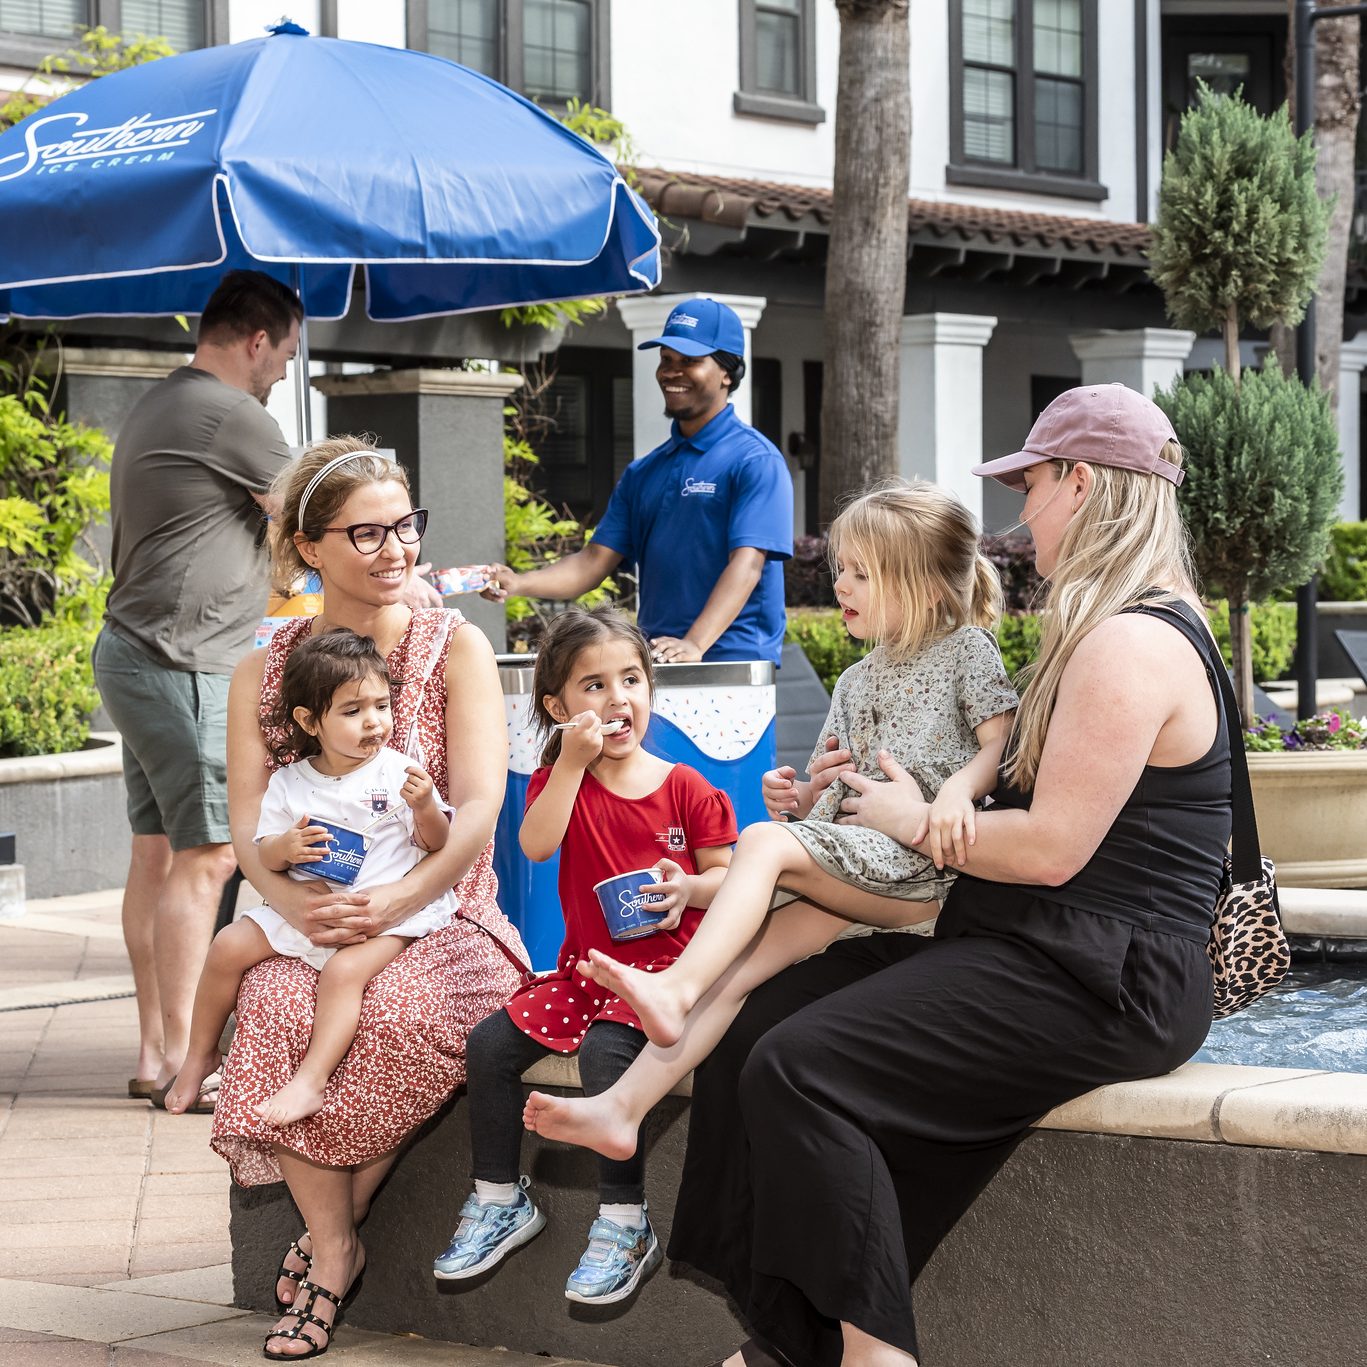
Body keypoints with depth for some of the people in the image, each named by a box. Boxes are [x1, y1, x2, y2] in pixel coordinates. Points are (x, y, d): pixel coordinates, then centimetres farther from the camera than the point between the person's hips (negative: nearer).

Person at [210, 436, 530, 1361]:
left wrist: (398, 900, -25)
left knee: (403, 1011, -35)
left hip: (442, 919, -2)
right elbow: (247, 826, 3)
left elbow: (478, 810, -8)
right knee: (278, 1008, -32)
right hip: (309, 928, 2)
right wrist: (297, 903, -20)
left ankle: (330, 1231, -12)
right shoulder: (265, 670, 10)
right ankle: (335, 1250, -18)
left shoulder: (454, 647, 2)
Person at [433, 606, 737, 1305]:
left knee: (605, 1048, -31)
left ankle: (624, 1224, -23)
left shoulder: (686, 789, 0)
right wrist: (573, 761, -16)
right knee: (490, 1042, -11)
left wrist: (690, 890, -20)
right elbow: (536, 844, -13)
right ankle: (499, 1201, 4)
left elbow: (726, 875, 2)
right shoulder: (559, 781, 7)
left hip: (666, 969, -5)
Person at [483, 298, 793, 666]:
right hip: (654, 669, 6)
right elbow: (594, 562, 15)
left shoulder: (755, 460, -2)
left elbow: (746, 564, -14)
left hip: (733, 665, -6)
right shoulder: (643, 473, 20)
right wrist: (517, 584, -4)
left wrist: (695, 644, -28)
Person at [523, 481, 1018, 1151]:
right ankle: (622, 1106, -26)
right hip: (857, 860, 7)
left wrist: (957, 790, -25)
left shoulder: (967, 649, 5)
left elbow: (999, 747, -5)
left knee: (763, 843, -27)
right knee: (746, 953, -15)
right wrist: (801, 798, 5)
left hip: (922, 863, -7)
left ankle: (675, 987, -40)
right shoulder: (857, 681, 26)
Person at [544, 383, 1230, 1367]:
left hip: (1098, 986, -11)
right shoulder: (1131, 623, 18)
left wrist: (914, 823, -5)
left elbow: (1052, 847, -23)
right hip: (1034, 951, 11)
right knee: (756, 1024, 2)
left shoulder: (1129, 646, -17)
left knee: (800, 1068, -21)